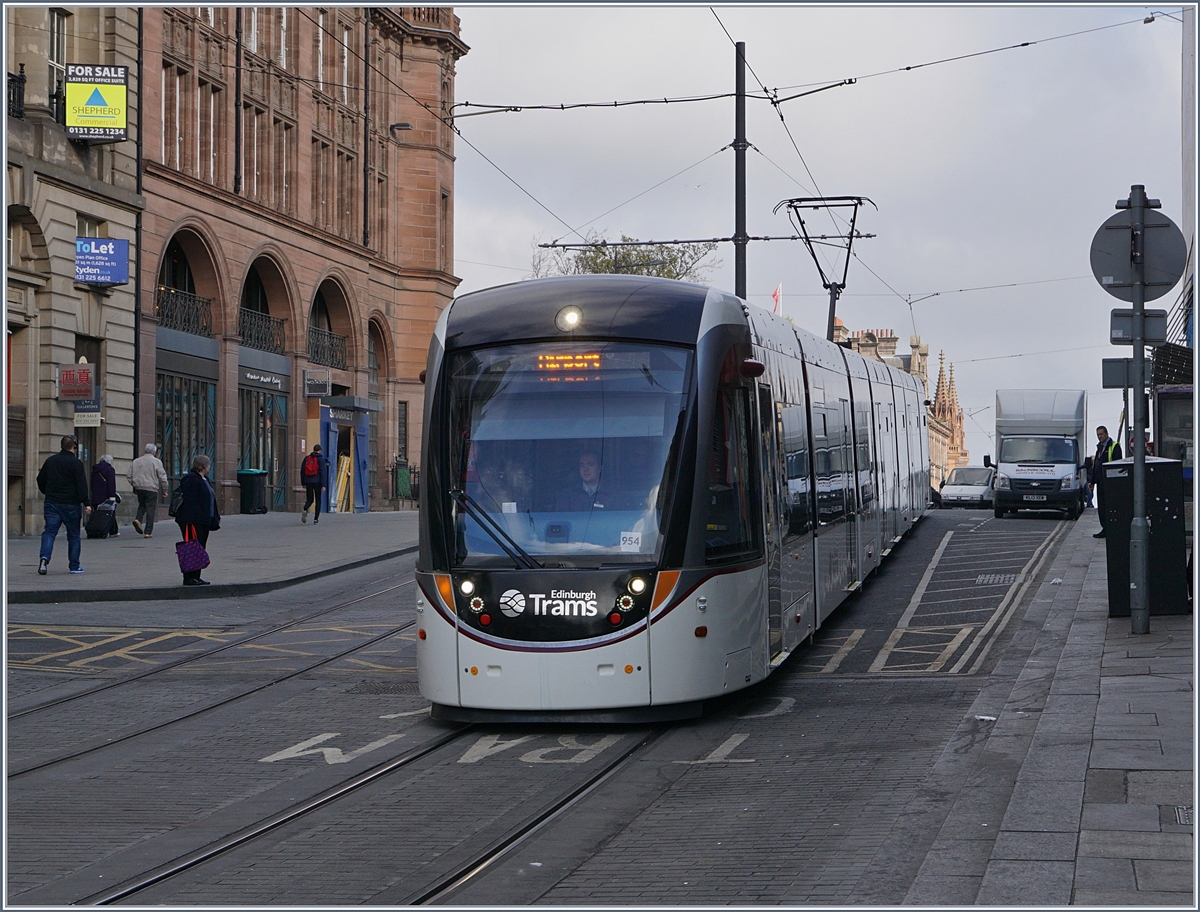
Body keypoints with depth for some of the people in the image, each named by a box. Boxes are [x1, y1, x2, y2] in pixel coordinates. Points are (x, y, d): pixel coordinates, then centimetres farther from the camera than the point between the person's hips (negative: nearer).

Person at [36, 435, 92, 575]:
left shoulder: (50, 461, 8)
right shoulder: (75, 463, -8)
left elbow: (41, 480, 17)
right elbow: (81, 485, -14)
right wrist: (86, 503, -13)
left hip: (51, 503, 3)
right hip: (71, 504, -3)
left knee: (49, 531, 0)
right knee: (73, 535, 7)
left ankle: (44, 557, -25)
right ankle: (74, 566, 10)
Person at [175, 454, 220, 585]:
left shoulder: (204, 479, 19)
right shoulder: (191, 479, -13)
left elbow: (211, 500, 25)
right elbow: (188, 500, -20)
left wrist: (216, 518, 24)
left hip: (203, 521, 10)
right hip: (193, 521, -10)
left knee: (200, 548, 11)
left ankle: (196, 577, 16)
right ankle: (189, 578, -5)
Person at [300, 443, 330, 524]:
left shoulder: (307, 458, 8)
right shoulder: (321, 459, -4)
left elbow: (302, 471, 9)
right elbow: (323, 472, -11)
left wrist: (303, 483, 16)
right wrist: (323, 485, -12)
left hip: (308, 482, 3)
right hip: (317, 482, -3)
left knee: (309, 499, 11)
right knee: (318, 500, 8)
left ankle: (305, 510, -21)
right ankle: (316, 519, 4)